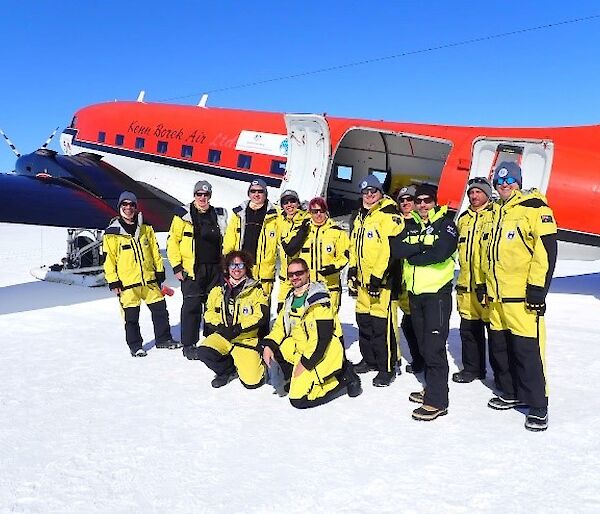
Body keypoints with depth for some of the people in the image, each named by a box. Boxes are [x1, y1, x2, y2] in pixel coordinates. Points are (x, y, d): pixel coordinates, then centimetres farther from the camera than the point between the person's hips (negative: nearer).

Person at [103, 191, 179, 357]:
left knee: (160, 309, 9)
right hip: (127, 282, -4)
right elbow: (109, 259, -4)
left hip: (149, 279, 4)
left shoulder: (146, 229, 7)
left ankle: (163, 339, 25)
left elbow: (155, 252, 14)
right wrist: (113, 281, -7)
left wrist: (160, 271, 11)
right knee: (131, 316, 4)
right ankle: (135, 346, 19)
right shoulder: (112, 233, -4)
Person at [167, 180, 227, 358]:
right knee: (192, 306, -4)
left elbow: (226, 241, 18)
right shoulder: (183, 215, -1)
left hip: (215, 269, 4)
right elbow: (173, 242, -2)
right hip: (192, 269, -4)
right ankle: (189, 344, 6)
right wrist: (177, 266, -8)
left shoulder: (219, 215, 11)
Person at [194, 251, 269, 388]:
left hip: (246, 338, -3)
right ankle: (228, 371, 5)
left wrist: (238, 328, -21)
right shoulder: (218, 290, 9)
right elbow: (209, 312, 10)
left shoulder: (255, 291, -2)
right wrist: (219, 326, -10)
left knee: (252, 382, -14)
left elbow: (261, 315, -12)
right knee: (203, 351, -25)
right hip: (223, 336, 3)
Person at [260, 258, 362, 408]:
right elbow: (280, 326, 12)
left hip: (322, 353, -8)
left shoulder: (318, 298, -17)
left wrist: (305, 362, -21)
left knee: (299, 400, -16)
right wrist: (268, 345, -6)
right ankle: (297, 378, 3)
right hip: (300, 348, 8)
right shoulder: (291, 298, 9)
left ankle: (344, 377, 1)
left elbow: (322, 336, -22)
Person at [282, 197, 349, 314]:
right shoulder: (302, 229, 10)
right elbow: (290, 251, -2)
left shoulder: (337, 231, 5)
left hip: (329, 285, -1)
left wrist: (334, 267, -13)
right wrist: (302, 232, -10)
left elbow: (344, 255, 5)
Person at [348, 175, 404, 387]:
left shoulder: (389, 216, -11)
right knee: (364, 322, 17)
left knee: (382, 325, -7)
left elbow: (391, 250, -19)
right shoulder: (360, 218, 18)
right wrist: (352, 272, 20)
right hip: (364, 280, 9)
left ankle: (387, 368, 4)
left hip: (382, 281, -9)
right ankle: (370, 360, 32)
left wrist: (378, 277, -22)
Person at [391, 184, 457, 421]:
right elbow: (396, 249, -4)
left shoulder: (445, 224, -5)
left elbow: (440, 253, -22)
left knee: (434, 347, -9)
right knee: (424, 345, 15)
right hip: (415, 293, 7)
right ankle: (432, 387, 29)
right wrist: (423, 246, -15)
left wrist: (412, 256, -10)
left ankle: (437, 401, -4)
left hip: (437, 292, -6)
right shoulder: (411, 226, 13)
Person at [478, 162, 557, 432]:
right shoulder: (497, 213, 17)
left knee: (527, 350, -6)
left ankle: (538, 406, 6)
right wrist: (484, 283, 21)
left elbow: (547, 249, -14)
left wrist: (538, 288, -17)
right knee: (499, 347, 14)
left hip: (522, 297, -8)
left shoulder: (534, 208, -7)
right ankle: (511, 393, 30)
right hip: (496, 297, 8)